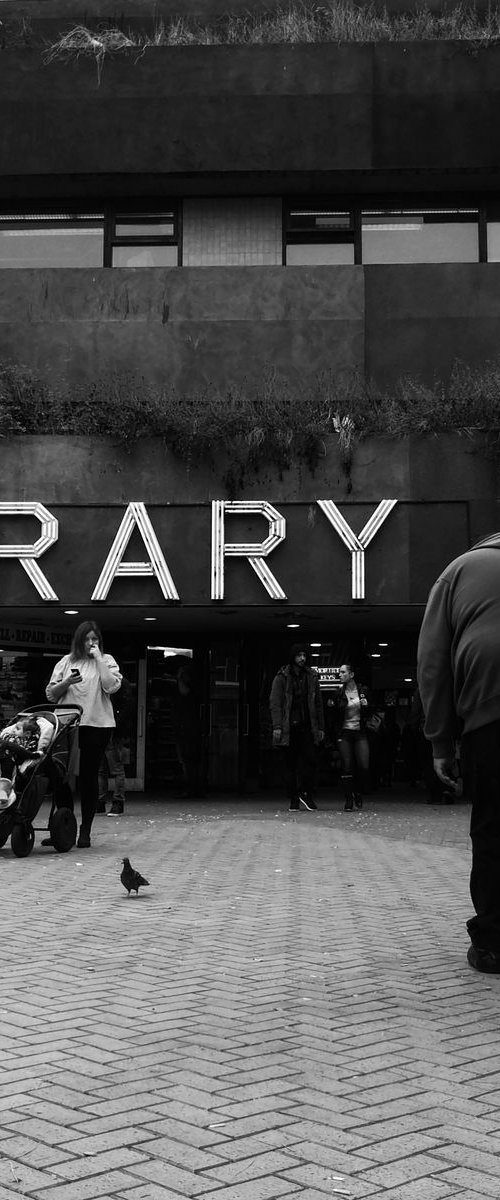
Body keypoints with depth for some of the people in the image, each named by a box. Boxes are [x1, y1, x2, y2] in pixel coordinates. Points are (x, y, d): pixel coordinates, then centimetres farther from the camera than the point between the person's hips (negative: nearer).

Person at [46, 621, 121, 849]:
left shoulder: (106, 661, 7)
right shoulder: (66, 662, 12)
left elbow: (111, 686, -11)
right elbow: (50, 694, 10)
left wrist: (98, 658, -9)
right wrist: (67, 682, -8)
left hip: (97, 725, -2)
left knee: (89, 776, 0)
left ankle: (85, 830, 7)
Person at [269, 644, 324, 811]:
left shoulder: (312, 677, 11)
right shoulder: (282, 677, 1)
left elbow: (318, 704, 15)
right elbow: (275, 703, -3)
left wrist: (321, 727, 10)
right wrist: (277, 726, -12)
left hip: (307, 727, 2)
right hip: (289, 727, -2)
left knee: (310, 760, -8)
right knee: (290, 764, 2)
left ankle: (306, 794, 4)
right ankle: (294, 800, 8)